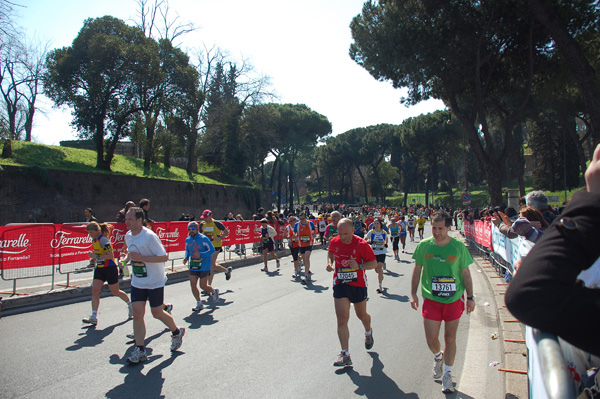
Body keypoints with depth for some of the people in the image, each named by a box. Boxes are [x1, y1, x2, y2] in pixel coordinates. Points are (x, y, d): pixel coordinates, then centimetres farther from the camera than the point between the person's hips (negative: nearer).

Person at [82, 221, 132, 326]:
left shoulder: (103, 240, -19)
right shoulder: (94, 240, 8)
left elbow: (110, 256, -26)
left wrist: (96, 256, -27)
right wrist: (93, 256, 8)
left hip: (110, 268, -8)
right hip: (99, 269, 8)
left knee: (115, 292, 7)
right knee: (95, 290, -7)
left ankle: (130, 304, 33)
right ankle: (94, 317, -6)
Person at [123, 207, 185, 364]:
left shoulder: (149, 236, -20)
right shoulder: (128, 236, 5)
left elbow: (164, 257, -22)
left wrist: (141, 258, -26)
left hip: (155, 282, -6)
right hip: (137, 282, 6)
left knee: (157, 313, 6)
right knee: (137, 313, -3)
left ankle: (177, 332, 32)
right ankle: (140, 350, 6)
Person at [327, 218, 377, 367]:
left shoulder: (361, 244, -16)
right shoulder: (334, 241, -4)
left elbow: (374, 263, -10)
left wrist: (359, 266, -28)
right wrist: (330, 263, -2)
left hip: (358, 285, -2)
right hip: (340, 285, 2)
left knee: (361, 315, 19)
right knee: (342, 319, -7)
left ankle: (368, 332, 53)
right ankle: (345, 355, -3)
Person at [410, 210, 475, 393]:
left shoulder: (458, 246, -6)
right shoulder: (424, 246, -5)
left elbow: (465, 273, 3)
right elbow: (417, 270, 6)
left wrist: (470, 297, 3)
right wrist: (413, 294, 2)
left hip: (454, 299, 0)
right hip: (431, 299, 1)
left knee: (450, 339, 8)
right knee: (431, 338, 2)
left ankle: (447, 375, 28)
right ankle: (438, 357, 37)